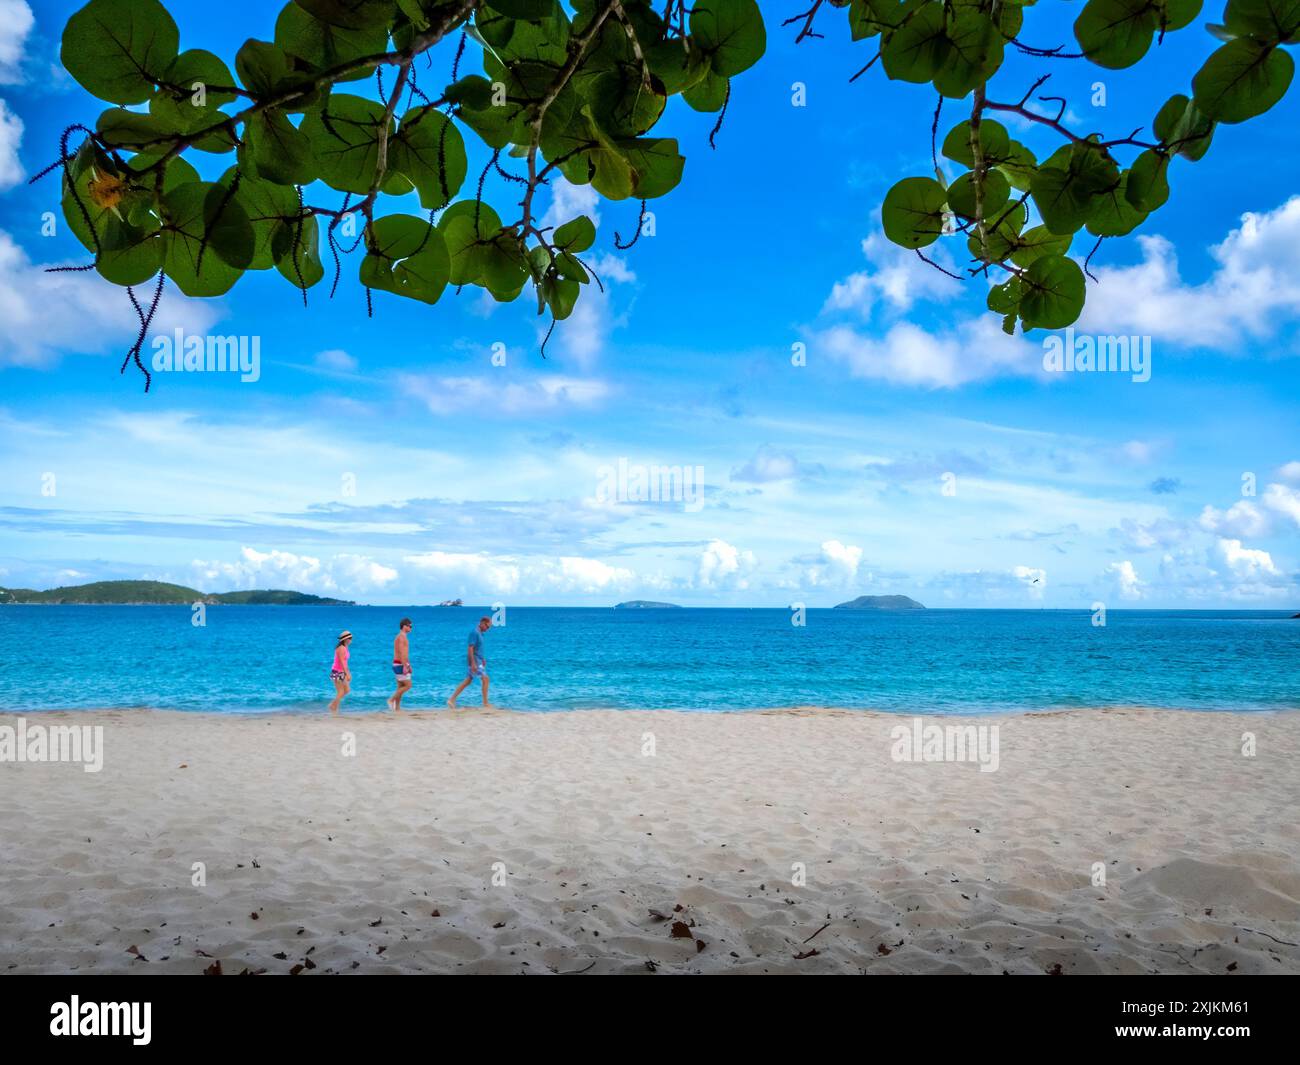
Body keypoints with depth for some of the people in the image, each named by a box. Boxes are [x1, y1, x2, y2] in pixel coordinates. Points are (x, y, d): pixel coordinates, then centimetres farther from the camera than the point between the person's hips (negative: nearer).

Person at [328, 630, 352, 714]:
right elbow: (342, 662, -23)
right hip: (337, 672, -10)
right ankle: (334, 710, 10)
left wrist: (348, 673, 19)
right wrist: (347, 674, -24)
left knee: (347, 690, 12)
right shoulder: (341, 648, -19)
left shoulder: (345, 648, 10)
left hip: (342, 672, 10)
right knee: (341, 692, -2)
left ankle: (333, 705, 21)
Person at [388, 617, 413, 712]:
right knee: (408, 685, -8)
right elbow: (401, 653, -23)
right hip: (400, 665, -10)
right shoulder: (402, 637, -14)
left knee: (400, 687, 10)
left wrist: (409, 666, 27)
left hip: (399, 665, 10)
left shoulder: (402, 637, 18)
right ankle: (391, 700, -6)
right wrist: (405, 666, -27)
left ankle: (397, 709, 10)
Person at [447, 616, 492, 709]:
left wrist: (482, 660, 25)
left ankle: (452, 699, 14)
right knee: (485, 679, -7)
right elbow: (470, 648, -22)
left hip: (478, 660, 10)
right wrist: (473, 663, -25)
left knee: (468, 681, 12)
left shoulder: (479, 632, 13)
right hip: (475, 661, -10)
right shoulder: (474, 632, -17)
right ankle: (485, 703, 0)